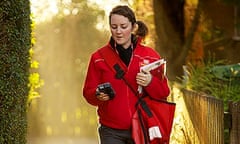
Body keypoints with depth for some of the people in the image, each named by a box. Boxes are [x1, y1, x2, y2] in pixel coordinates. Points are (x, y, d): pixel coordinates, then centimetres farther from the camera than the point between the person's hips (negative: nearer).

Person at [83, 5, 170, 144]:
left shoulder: (150, 55, 3)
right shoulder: (99, 57, 2)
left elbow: (164, 92, 2)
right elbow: (88, 93, 3)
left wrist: (150, 82, -18)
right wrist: (98, 95, -20)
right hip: (112, 132, -1)